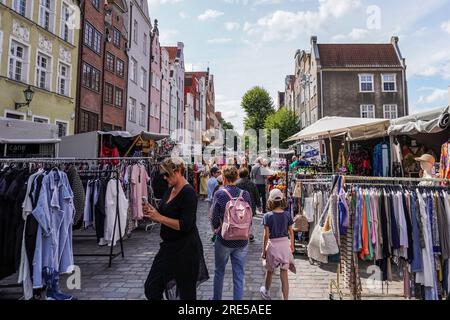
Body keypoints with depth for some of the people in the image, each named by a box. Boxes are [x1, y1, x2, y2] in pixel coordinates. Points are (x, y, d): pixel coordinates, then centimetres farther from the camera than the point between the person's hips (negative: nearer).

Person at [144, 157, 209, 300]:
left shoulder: (188, 192, -19)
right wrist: (153, 213, -3)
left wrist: (159, 217, -21)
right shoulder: (170, 190, 6)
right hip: (168, 247, 8)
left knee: (186, 293, 12)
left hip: (186, 250, -8)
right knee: (151, 288, 13)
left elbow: (185, 225, -25)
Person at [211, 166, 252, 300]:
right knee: (239, 276, 11)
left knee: (219, 272, 21)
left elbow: (215, 220, -8)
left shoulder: (219, 194, -12)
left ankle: (217, 298, 39)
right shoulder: (245, 194, -4)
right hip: (242, 241, 2)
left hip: (224, 239, -1)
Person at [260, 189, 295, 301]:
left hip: (273, 244, -2)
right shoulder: (287, 215, -6)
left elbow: (266, 235, -12)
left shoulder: (268, 216, -13)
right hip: (285, 244, 2)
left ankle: (266, 292, 44)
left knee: (269, 271, 21)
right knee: (284, 275, 8)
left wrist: (264, 250, -2)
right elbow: (291, 232, 2)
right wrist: (292, 245, 17)